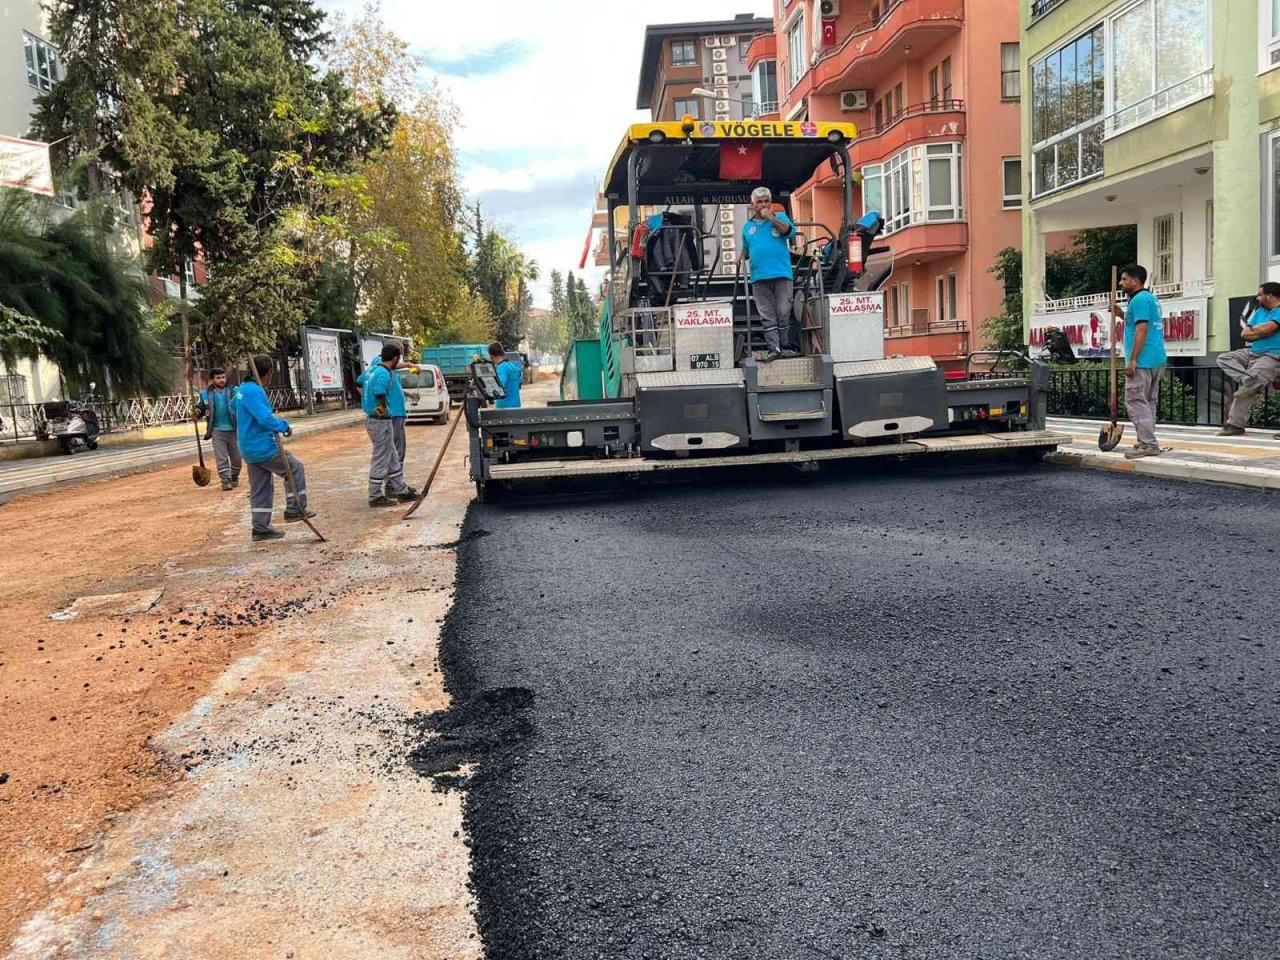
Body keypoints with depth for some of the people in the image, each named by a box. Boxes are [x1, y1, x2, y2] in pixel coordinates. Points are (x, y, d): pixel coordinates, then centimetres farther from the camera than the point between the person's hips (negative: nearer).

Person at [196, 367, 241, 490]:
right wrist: (197, 411, -12)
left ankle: (234, 477, 30)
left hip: (233, 429, 0)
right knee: (221, 457, -2)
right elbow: (201, 407, 11)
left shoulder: (232, 391, -4)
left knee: (236, 456, 11)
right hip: (217, 430, 0)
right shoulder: (206, 394, 0)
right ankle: (226, 480, 3)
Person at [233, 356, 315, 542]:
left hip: (249, 449, 9)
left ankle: (261, 527, 15)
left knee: (260, 489, 13)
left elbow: (233, 407, 32)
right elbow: (266, 418, -29)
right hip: (264, 448, -9)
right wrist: (285, 426, -17)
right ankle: (295, 509, 5)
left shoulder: (241, 389, 11)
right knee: (295, 467, 6)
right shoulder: (254, 392, -19)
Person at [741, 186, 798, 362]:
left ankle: (784, 346, 7)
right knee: (767, 316, 0)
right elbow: (746, 249, 26)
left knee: (783, 313, -1)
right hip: (759, 277, 2)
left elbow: (790, 231, -9)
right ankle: (773, 348, 0)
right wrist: (741, 257, 5)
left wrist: (771, 218, -12)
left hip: (782, 274, -2)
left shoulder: (780, 217, 10)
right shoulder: (747, 226, 18)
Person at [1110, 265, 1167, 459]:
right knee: (1148, 402, 13)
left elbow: (1142, 330, -19)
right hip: (1157, 359, 10)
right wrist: (1123, 315, 19)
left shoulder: (1139, 299, -12)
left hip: (1143, 361, -10)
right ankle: (1148, 442, 17)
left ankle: (1147, 444, -11)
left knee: (1136, 402, -9)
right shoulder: (1151, 298, 20)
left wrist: (1132, 360, -21)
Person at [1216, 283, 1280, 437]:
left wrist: (1252, 328, -1)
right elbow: (1245, 334, 9)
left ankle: (1235, 425, -18)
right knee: (1224, 359, -6)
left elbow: (1265, 329, -24)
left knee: (1246, 390, -23)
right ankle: (1249, 380, -21)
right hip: (1253, 353, 9)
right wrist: (1262, 332, -8)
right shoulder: (1259, 312, 17)